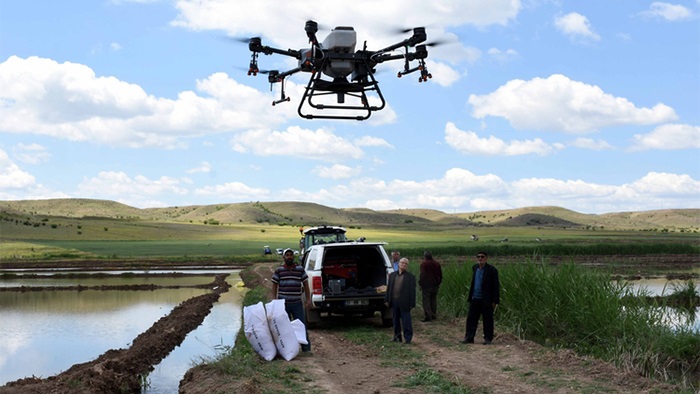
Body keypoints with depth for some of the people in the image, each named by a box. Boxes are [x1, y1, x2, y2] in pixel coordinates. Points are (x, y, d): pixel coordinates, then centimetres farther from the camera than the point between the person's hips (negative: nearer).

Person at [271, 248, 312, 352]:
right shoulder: (278, 271, 3)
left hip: (297, 303, 1)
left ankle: (306, 349, 7)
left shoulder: (300, 269, 6)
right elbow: (274, 286, 6)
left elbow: (305, 284, 10)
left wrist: (308, 299, 4)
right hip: (283, 303, 0)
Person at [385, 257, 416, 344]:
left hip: (404, 303, -4)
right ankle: (397, 337, 24)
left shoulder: (411, 277, 0)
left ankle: (408, 338, 6)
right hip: (394, 301, 4)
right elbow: (389, 288, 13)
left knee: (406, 321, -2)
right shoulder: (392, 275, 12)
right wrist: (387, 300, 7)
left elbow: (412, 291, -3)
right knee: (395, 321, 13)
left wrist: (412, 304, -7)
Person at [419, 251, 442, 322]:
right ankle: (434, 315, 16)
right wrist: (438, 283, 23)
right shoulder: (437, 264, 9)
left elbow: (422, 275, -15)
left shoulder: (424, 264, -11)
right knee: (433, 300, 14)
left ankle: (428, 316, -8)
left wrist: (420, 283, -6)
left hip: (427, 285, -6)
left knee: (426, 301, -3)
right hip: (435, 285, 6)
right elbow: (440, 275, 15)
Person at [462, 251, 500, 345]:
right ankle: (469, 337, 13)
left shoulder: (492, 270, -9)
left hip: (486, 300, -6)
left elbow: (496, 286, -8)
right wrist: (470, 296, 17)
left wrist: (494, 301, -12)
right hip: (475, 299, 6)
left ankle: (488, 339, 11)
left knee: (487, 320, 3)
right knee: (471, 318, 7)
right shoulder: (475, 268, 10)